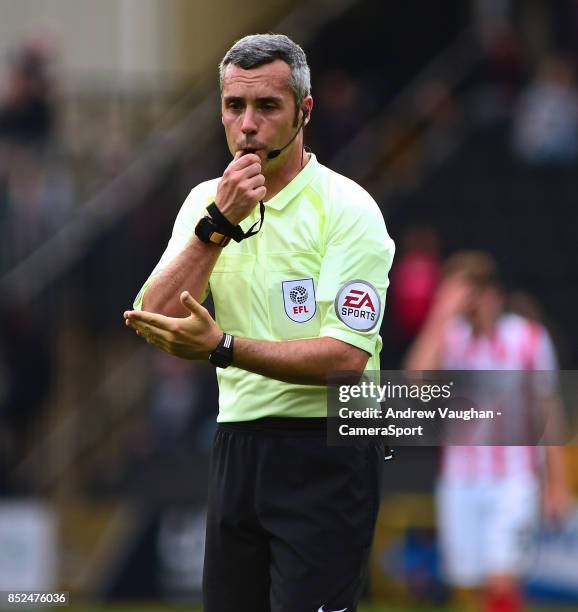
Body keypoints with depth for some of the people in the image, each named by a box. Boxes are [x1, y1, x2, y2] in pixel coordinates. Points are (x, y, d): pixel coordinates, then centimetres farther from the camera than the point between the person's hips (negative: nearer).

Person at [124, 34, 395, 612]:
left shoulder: (345, 207, -9)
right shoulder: (206, 199, 9)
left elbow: (346, 358, -18)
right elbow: (154, 322, -4)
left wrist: (221, 346, -26)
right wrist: (218, 223, -14)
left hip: (324, 454, -6)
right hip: (236, 447, 6)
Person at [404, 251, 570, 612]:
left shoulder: (530, 338, 0)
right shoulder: (448, 335, 1)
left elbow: (549, 410, 6)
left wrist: (557, 484, 5)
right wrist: (442, 316, -20)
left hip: (513, 483, -2)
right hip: (460, 484, 2)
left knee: (501, 583, -17)